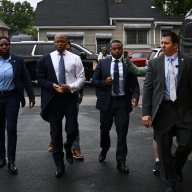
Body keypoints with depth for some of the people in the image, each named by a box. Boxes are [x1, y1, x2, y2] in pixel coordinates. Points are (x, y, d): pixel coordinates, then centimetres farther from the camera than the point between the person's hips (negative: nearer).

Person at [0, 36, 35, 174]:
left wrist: (31, 96, -3)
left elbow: (26, 79, 1)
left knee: (11, 129, -2)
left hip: (12, 97, -1)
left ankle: (11, 161, 6)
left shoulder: (18, 60, -3)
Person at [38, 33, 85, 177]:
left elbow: (81, 78, 2)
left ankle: (68, 147, 33)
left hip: (70, 97, -1)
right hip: (53, 98, 1)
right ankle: (59, 165, 20)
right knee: (55, 133, 6)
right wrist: (53, 85, -13)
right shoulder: (46, 59, 4)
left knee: (72, 130, -4)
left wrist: (70, 87, -15)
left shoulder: (75, 58, 3)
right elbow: (41, 79, 4)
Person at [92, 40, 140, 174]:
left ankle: (121, 162, 6)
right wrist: (105, 82, -15)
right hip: (107, 101, 1)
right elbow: (94, 81, 4)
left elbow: (134, 84, 1)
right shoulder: (102, 63, 4)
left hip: (123, 102, -1)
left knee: (122, 132, -2)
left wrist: (135, 96, -16)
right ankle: (104, 149, 44)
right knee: (105, 129, 16)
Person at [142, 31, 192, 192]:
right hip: (162, 110, 1)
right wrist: (146, 112, -6)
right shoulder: (154, 63, 5)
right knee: (164, 148, 6)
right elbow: (147, 88, 1)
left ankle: (176, 167, 30)